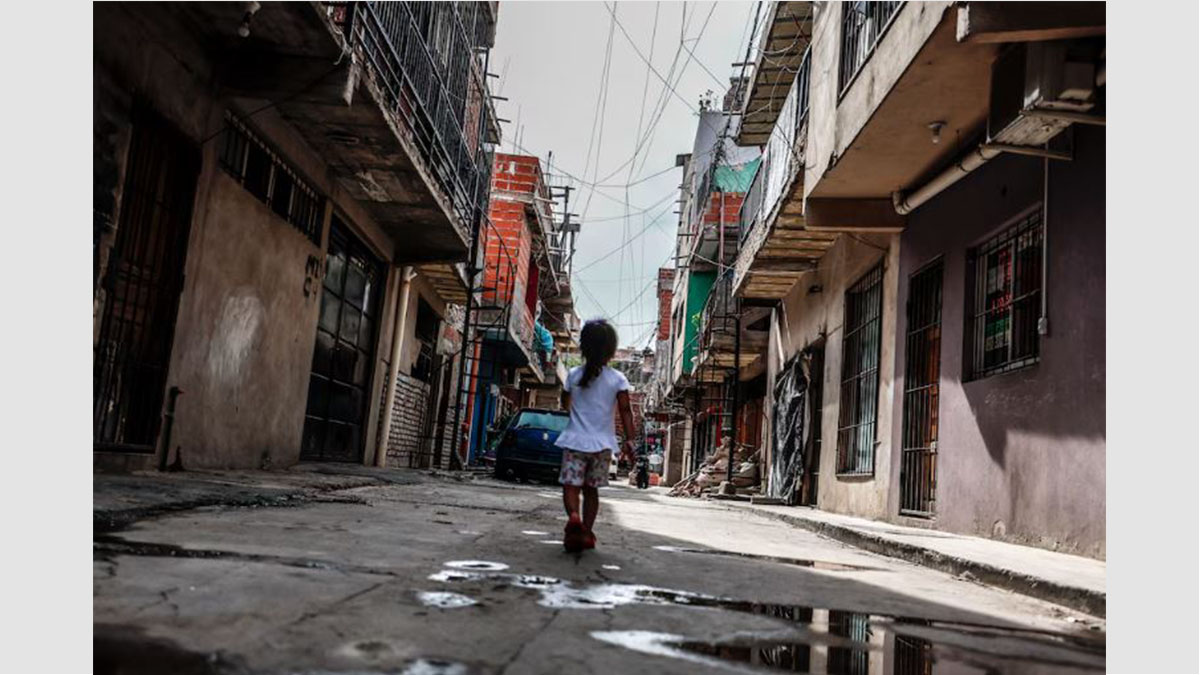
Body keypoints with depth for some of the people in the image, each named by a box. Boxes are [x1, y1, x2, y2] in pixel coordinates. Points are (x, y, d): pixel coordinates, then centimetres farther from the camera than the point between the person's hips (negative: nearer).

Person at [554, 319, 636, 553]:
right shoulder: (618, 379, -3)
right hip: (602, 444, 1)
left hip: (575, 440, -1)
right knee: (591, 489, 13)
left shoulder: (573, 375, 1)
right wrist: (630, 441, -5)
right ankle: (586, 532, 15)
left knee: (571, 486, -1)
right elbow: (625, 411, -7)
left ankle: (573, 517, -29)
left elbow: (565, 404, 15)